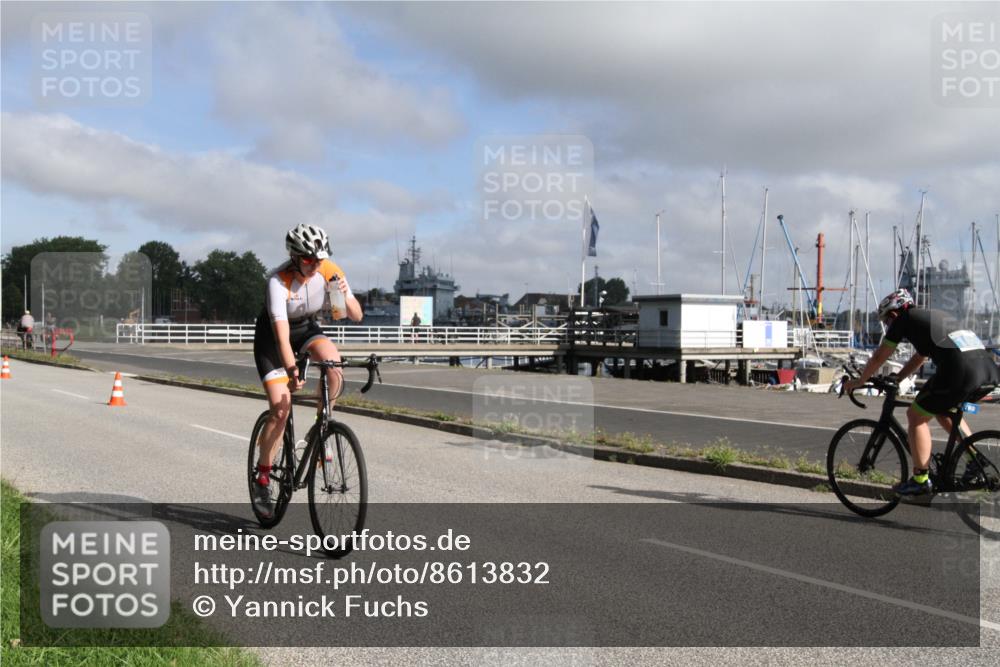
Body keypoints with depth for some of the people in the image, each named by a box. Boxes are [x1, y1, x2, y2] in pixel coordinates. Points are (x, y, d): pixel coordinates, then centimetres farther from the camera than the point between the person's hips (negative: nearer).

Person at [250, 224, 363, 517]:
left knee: (333, 361, -31)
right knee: (281, 408, -14)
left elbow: (356, 316, -19)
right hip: (271, 334, -3)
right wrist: (292, 370, -52)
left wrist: (346, 296, -40)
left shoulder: (330, 272, -20)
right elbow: (281, 332, -40)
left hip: (306, 327, 3)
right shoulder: (278, 280, -31)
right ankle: (262, 479, 2)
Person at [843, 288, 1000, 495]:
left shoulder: (903, 320, 11)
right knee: (944, 410, 32)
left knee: (916, 416, 9)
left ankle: (921, 480, 10)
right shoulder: (931, 317, 33)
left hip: (959, 371, -8)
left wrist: (859, 381, 29)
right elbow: (919, 358, 43)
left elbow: (879, 357, 16)